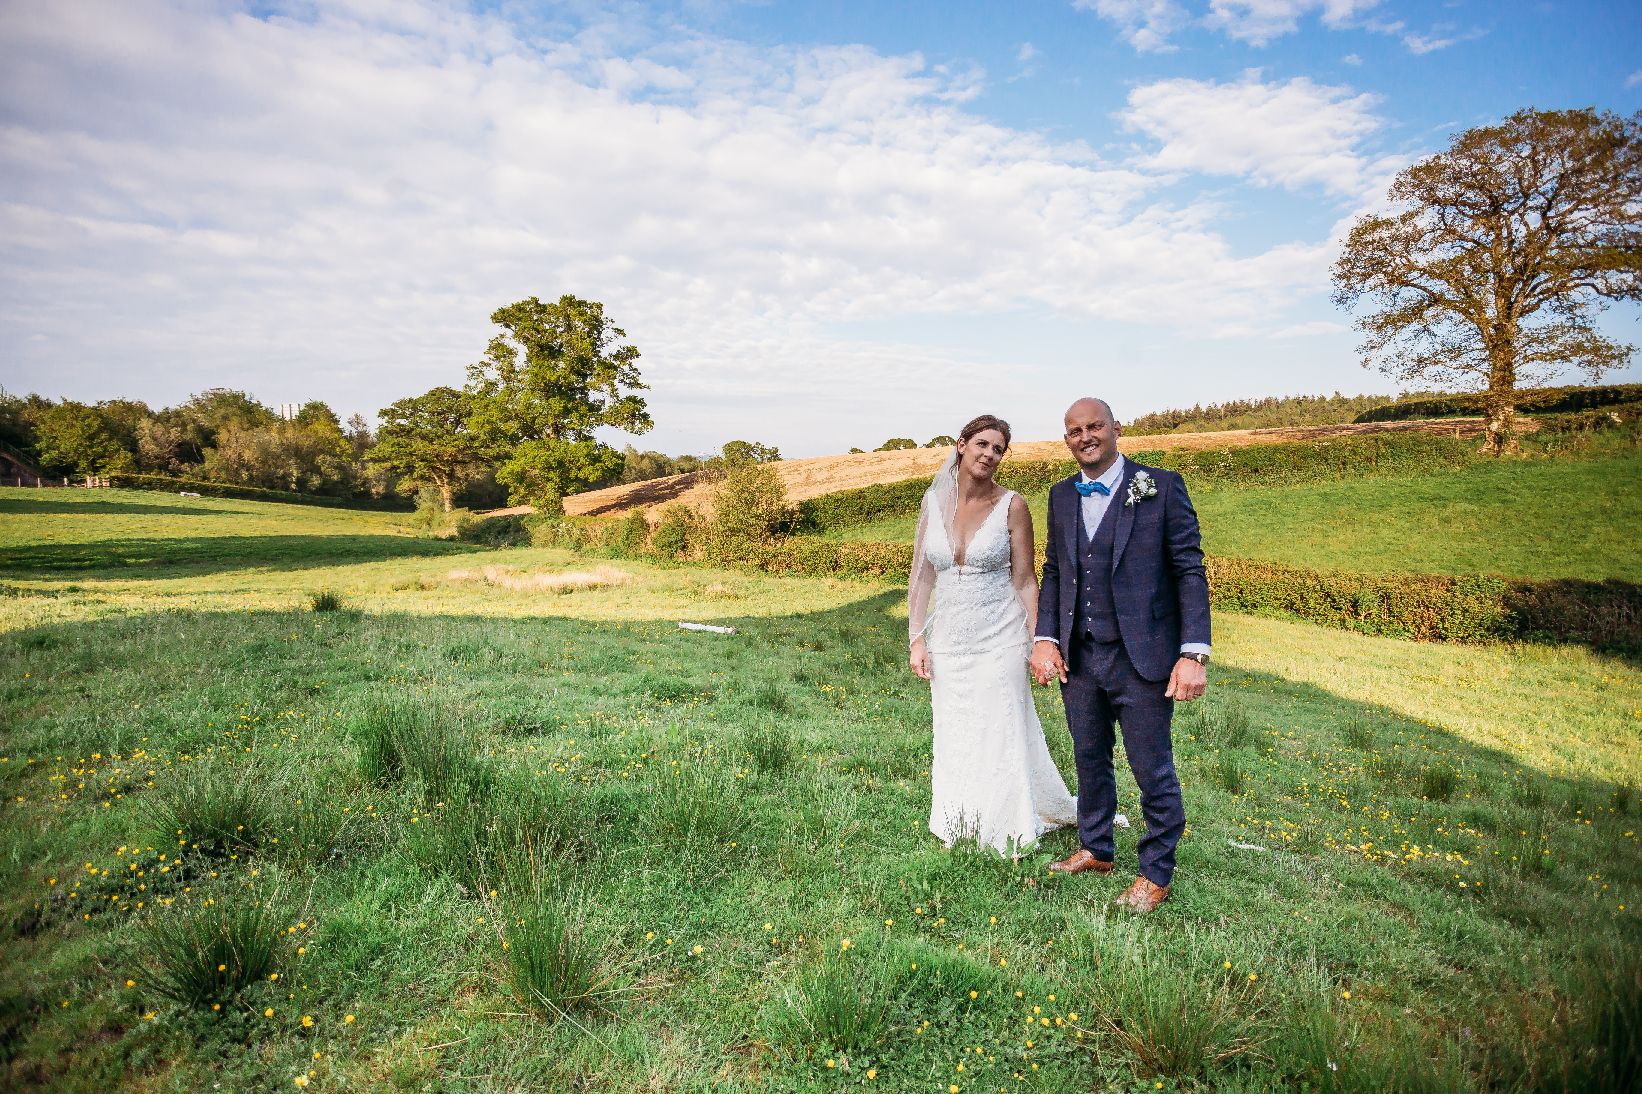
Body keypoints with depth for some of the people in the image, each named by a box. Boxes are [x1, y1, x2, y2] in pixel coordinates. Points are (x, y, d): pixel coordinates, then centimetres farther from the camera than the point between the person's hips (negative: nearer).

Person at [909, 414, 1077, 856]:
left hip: (1000, 640, -3)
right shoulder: (935, 501, 1)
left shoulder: (1012, 506, -7)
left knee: (1001, 737, 4)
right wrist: (916, 639, -1)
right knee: (953, 739, 12)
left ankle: (1010, 830, 25)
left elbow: (1024, 582, -4)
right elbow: (921, 576, 4)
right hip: (948, 640, 3)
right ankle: (959, 827, 31)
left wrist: (1039, 643, -9)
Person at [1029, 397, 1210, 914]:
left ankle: (1157, 873, 27)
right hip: (1078, 658, 5)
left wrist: (1194, 653, -15)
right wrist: (1045, 638, 2)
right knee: (1090, 761, 19)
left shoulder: (1161, 487, -7)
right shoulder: (1061, 496, 7)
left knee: (1152, 771, 6)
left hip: (1142, 659, -5)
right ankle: (1096, 850, 40)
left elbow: (1190, 571, -8)